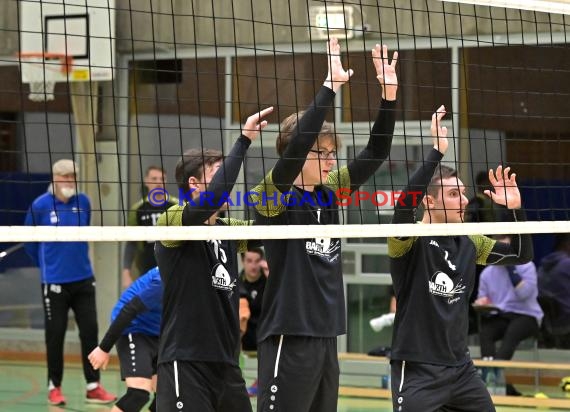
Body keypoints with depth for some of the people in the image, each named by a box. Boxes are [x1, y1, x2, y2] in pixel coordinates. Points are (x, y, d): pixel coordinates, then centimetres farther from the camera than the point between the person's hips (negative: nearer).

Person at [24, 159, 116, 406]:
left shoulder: (83, 202, 1)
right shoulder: (40, 206, -9)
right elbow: (30, 242, 4)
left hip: (83, 279, 3)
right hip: (54, 282, -3)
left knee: (90, 331, 2)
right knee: (55, 335, 4)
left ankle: (93, 387, 8)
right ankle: (54, 387, 15)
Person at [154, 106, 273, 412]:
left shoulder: (227, 230, 14)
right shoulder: (173, 222, -9)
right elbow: (212, 198, -26)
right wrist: (244, 140, -22)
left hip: (226, 366, 8)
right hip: (185, 364, -8)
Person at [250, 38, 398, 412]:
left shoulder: (330, 193, 10)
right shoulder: (274, 196, -9)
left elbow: (376, 153, 9)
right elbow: (297, 144, -25)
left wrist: (389, 94, -3)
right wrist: (330, 87, -25)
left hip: (326, 338, 8)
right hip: (288, 340, -8)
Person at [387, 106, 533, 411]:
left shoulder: (468, 243, 7)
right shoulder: (409, 241, -11)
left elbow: (521, 255, 12)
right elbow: (405, 204, -32)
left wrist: (515, 209, -3)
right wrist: (436, 152, -34)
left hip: (460, 368, 7)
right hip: (417, 370, -7)